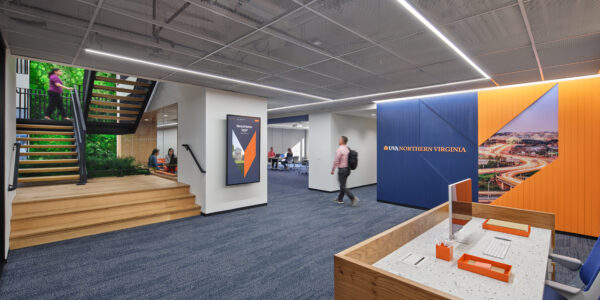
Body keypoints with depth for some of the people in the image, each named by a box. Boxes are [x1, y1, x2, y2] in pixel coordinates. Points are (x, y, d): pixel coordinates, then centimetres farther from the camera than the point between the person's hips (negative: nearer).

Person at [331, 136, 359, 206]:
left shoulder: (339, 149, -18)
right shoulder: (348, 149, 8)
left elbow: (336, 161, -18)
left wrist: (332, 170, -7)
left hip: (342, 169, -9)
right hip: (347, 169, 9)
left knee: (343, 186, -3)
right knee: (342, 185, 16)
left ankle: (353, 198, -11)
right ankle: (340, 199, 25)